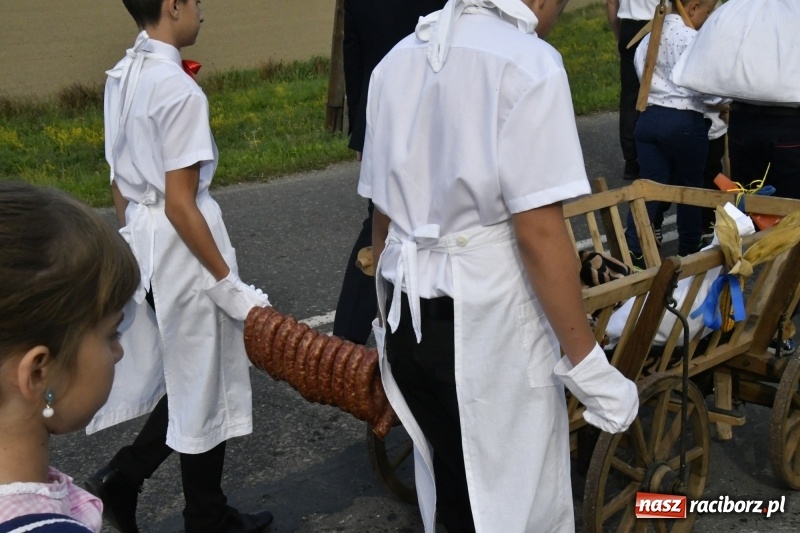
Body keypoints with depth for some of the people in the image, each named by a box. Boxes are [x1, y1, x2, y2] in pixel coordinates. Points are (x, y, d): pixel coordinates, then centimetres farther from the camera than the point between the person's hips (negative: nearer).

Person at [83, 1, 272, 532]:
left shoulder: (122, 76, 6)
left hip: (142, 245, 8)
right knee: (203, 387, 9)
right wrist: (229, 285, -15)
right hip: (183, 249, -8)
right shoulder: (180, 90, -20)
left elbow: (119, 183, 12)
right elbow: (180, 205, -21)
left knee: (183, 379, 23)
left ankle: (121, 478, 22)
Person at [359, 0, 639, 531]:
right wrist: (589, 366, -12)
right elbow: (539, 233, -18)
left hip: (407, 315, 7)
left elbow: (382, 215, 11)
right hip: (489, 319, -7)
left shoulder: (397, 59, 8)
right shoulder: (527, 62, -13)